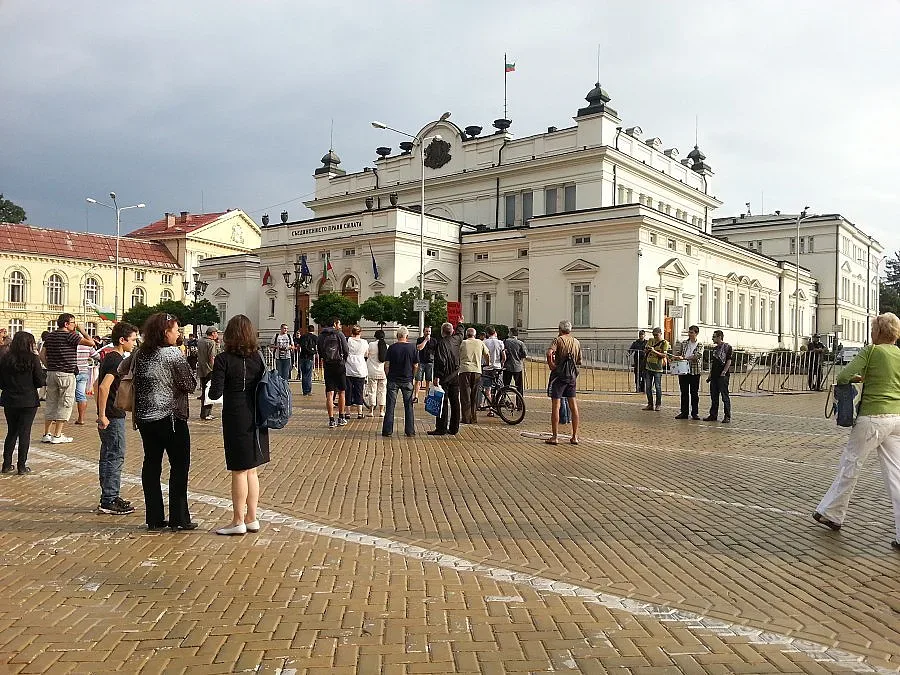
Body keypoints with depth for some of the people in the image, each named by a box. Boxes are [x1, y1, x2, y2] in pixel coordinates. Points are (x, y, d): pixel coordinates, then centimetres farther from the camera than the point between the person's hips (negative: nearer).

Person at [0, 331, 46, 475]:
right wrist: (43, 373, 9)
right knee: (24, 433, 3)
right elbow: (40, 382, -10)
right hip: (28, 401, -4)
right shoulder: (33, 359, -11)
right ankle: (21, 466, 5)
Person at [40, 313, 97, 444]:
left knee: (51, 403, 13)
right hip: (66, 374, -7)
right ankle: (57, 435, 1)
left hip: (51, 373, 7)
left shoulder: (50, 336, 11)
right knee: (65, 404, 0)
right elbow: (91, 343, -17)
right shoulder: (70, 335, -12)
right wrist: (81, 331, -4)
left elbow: (42, 355, 12)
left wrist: (49, 367, 17)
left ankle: (46, 434, 16)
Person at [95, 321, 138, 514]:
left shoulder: (108, 358, 14)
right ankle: (109, 501, -1)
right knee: (115, 457, -5)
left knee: (108, 457, 14)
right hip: (114, 417, -10)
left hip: (108, 416, 10)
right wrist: (102, 415, -23)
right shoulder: (117, 360, -17)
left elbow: (97, 384, 22)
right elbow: (104, 387, -26)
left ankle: (110, 497, 23)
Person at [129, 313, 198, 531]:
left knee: (151, 465, 11)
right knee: (179, 466, 3)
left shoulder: (140, 354, 6)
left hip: (144, 417, 7)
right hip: (171, 417, -7)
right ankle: (179, 518, 4)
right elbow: (190, 385, -11)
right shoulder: (173, 354, -13)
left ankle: (154, 518, 16)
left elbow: (121, 370, 23)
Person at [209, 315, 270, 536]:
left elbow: (215, 393, -13)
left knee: (239, 470, 4)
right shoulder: (257, 357, 2)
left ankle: (238, 521, 12)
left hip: (236, 419, -5)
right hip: (256, 418, 5)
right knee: (251, 470, 15)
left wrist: (214, 375, 4)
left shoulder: (223, 359, -11)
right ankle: (251, 518, 22)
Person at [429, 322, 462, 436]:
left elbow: (440, 361, -21)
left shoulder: (441, 343, -13)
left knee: (443, 403, -4)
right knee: (455, 402, 9)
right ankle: (454, 428, 14)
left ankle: (441, 428, -3)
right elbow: (460, 334, 31)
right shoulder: (456, 340, 6)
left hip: (444, 377, -6)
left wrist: (437, 376, -18)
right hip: (455, 376, 6)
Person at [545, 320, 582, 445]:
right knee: (573, 406, 9)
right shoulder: (577, 342, 11)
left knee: (556, 406, -2)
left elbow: (549, 353, -24)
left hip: (559, 375, -5)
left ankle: (555, 437, -2)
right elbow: (579, 361, 16)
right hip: (572, 376, 5)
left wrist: (551, 365, -11)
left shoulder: (559, 339, -6)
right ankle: (575, 437, 11)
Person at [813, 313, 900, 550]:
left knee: (850, 465, 9)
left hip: (873, 418, -6)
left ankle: (831, 514, 23)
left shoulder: (871, 351, -8)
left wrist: (857, 377, 6)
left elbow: (843, 376, -15)